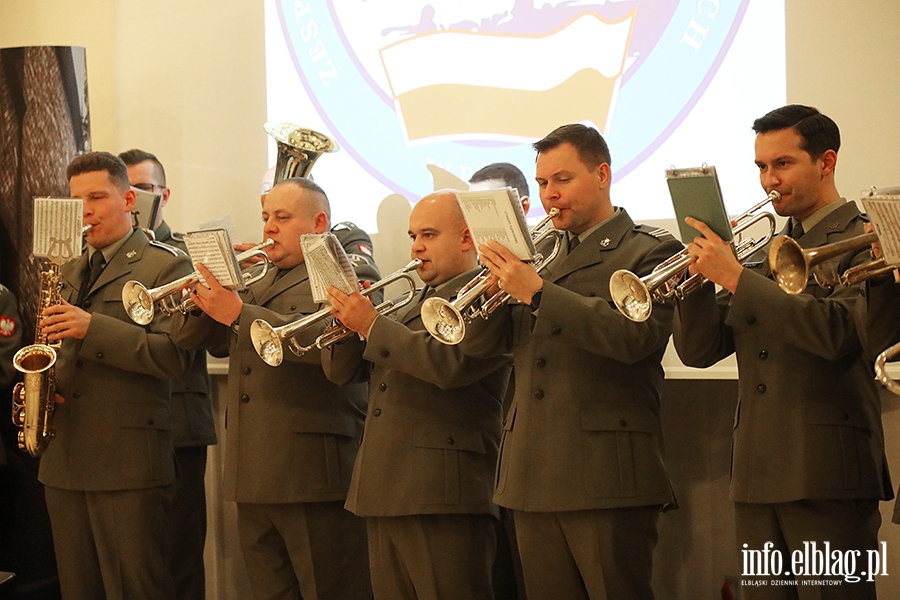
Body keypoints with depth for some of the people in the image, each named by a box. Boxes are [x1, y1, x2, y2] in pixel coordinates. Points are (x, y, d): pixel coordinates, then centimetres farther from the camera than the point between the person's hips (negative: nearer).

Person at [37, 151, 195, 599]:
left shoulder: (165, 266, -2)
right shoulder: (68, 272, 20)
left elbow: (173, 356, -13)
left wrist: (93, 328, -21)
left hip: (128, 462, -6)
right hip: (63, 460, 7)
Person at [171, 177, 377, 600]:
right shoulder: (258, 284, 23)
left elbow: (323, 338, -21)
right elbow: (215, 343, 17)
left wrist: (238, 313, -23)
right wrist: (204, 301, -3)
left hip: (313, 472, -8)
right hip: (254, 476, 8)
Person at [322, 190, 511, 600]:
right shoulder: (411, 305, 24)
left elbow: (449, 363, -21)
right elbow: (340, 371, 19)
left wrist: (372, 326, -17)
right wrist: (347, 319, -1)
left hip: (442, 495, -9)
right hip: (385, 495, 9)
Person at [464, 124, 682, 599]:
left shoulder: (651, 251, 1)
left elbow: (633, 336, -17)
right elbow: (475, 344, 11)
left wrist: (537, 292, -20)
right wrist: (500, 276, -8)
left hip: (605, 474, -6)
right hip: (532, 477, 6)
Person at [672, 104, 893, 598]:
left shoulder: (866, 242, -2)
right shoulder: (762, 253, 18)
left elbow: (837, 333, -19)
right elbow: (698, 350, 12)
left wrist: (735, 277, -18)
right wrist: (699, 274, -5)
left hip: (827, 474, -6)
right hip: (758, 476, 6)